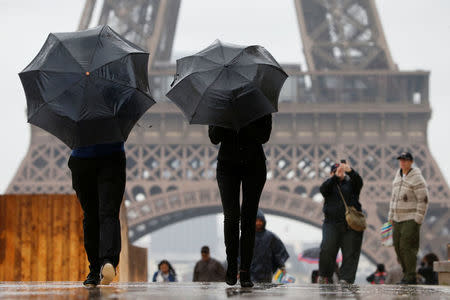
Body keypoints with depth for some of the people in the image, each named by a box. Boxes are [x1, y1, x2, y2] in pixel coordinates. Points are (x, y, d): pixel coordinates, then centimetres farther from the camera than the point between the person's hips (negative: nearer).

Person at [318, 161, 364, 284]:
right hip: (332, 223, -1)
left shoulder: (350, 183, 14)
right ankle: (324, 276, 0)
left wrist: (349, 171, -27)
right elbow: (323, 189, -8)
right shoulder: (330, 184, 15)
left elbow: (359, 182, -8)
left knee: (350, 253, -5)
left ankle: (345, 279, -4)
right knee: (327, 248, -15)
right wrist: (336, 177, -22)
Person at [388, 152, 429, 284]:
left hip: (411, 219, -8)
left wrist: (418, 220, -15)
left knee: (407, 247, -13)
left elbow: (423, 200, -12)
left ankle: (411, 277, -8)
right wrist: (391, 216, 18)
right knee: (398, 247, 6)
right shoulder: (398, 177, 15)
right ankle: (406, 274, 14)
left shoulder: (417, 178, -10)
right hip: (398, 219, 8)